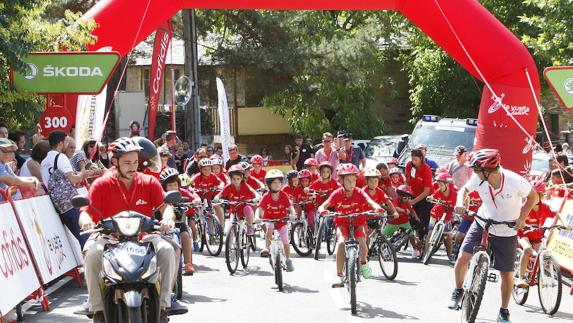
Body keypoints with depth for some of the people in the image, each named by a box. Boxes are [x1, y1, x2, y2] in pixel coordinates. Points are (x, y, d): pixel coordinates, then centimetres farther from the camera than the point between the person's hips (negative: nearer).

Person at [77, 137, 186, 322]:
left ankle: (163, 305, -21)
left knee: (166, 249, -28)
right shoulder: (101, 185, 1)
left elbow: (165, 206, -4)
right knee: (92, 253, -33)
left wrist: (167, 218, -29)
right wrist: (86, 221, -29)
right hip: (109, 236, -1)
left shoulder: (150, 183, 5)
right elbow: (87, 211, -4)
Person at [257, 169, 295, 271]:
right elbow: (260, 208, -18)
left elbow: (290, 207, -13)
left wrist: (293, 214, -33)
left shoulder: (284, 195, -11)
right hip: (269, 219, -1)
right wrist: (258, 217, -35)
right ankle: (267, 248, -32)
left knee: (285, 240, -4)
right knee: (269, 227, -35)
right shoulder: (266, 196, -14)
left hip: (282, 220, 1)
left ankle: (288, 260, 12)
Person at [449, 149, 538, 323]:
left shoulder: (515, 182, -26)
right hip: (481, 224, 2)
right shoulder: (478, 179, -19)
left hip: (506, 232, -2)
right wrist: (460, 203, -20)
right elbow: (465, 189, 1)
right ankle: (458, 291, 16)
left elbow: (533, 197, -8)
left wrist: (522, 217, -19)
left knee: (507, 274, 4)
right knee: (462, 257, -12)